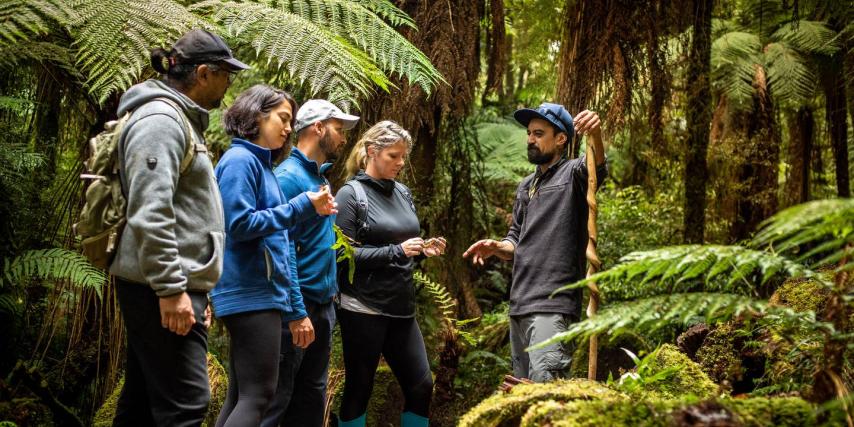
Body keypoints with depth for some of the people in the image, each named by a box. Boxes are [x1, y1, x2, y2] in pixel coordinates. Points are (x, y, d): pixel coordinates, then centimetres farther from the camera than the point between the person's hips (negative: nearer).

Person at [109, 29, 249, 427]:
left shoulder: (181, 121, 21)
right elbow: (149, 213, -22)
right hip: (161, 288, -11)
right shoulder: (161, 120, -13)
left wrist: (195, 288, 26)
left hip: (174, 283, 11)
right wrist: (172, 289, -24)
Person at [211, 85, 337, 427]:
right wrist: (302, 207, -15)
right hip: (250, 293, -9)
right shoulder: (240, 160, -8)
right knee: (258, 394, -12)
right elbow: (240, 224, -18)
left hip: (262, 292, 9)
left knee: (241, 396, 8)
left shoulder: (263, 164, 19)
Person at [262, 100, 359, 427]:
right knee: (275, 400, -5)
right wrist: (296, 313, -23)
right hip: (298, 305, -9)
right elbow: (281, 248, -20)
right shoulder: (289, 177, -13)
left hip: (323, 306, 9)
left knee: (312, 401, 14)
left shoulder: (321, 177, 15)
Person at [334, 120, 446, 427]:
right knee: (359, 388, 3)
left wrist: (423, 250, -1)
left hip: (401, 308, 6)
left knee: (421, 385, 4)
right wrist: (396, 251, -20)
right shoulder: (351, 194, -6)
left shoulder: (402, 193, 12)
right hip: (364, 308, -6)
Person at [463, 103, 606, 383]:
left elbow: (597, 166, -27)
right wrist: (497, 248, 2)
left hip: (552, 304, -8)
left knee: (545, 380, -25)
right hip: (519, 304, 8)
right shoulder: (525, 186, 21)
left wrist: (595, 133, -49)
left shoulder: (573, 174, -2)